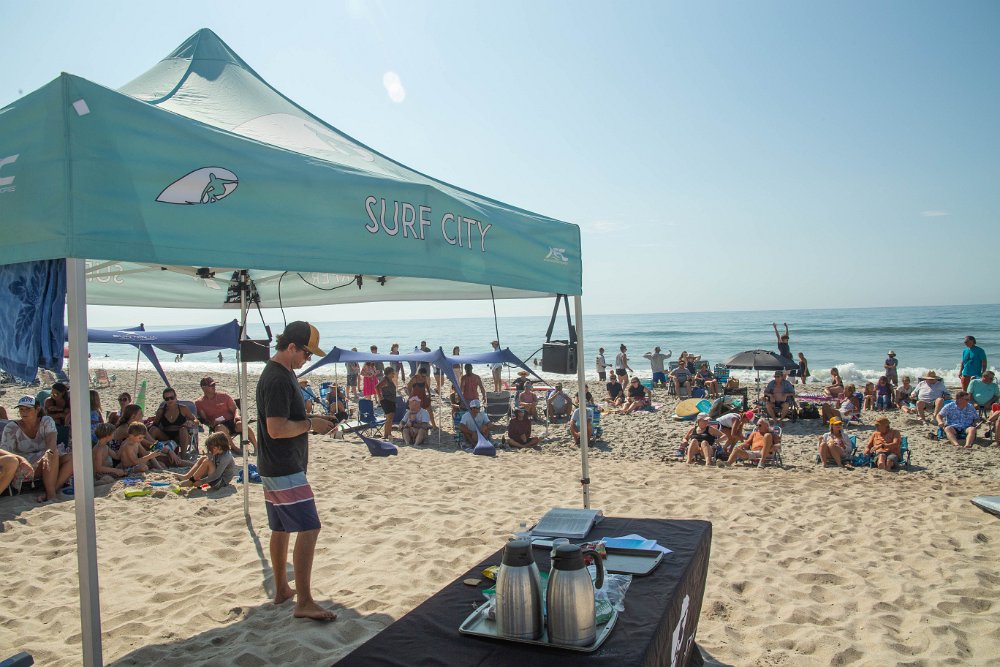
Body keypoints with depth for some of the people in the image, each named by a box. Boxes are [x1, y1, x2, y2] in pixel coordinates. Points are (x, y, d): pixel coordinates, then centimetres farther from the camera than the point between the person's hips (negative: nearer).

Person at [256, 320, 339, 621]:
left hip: (275, 468, 11)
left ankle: (282, 590, 29)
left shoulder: (282, 373, 13)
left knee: (281, 529, 17)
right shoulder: (278, 379, -20)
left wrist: (311, 422, 10)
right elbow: (276, 428, -25)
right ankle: (304, 602, -6)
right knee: (309, 528, -10)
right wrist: (311, 424, -15)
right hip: (285, 470, -11)